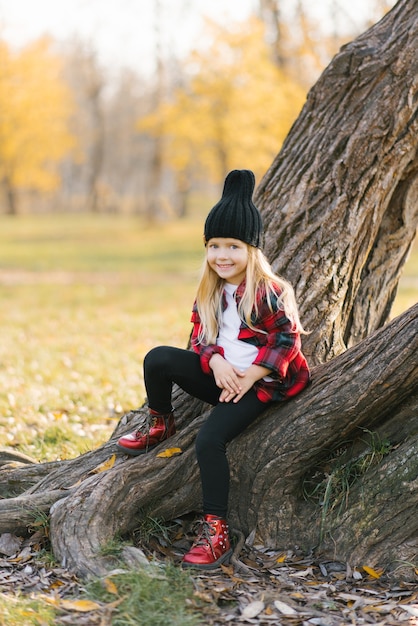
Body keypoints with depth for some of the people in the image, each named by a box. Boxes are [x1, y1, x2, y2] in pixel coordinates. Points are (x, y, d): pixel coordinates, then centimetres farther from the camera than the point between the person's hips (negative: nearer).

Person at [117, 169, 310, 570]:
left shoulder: (269, 292, -13)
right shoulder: (210, 291, 7)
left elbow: (287, 339, -14)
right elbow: (200, 334, 8)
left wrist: (248, 377, -17)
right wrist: (216, 361, -13)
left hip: (256, 385, -6)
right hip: (219, 376, 6)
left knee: (209, 439, -25)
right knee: (158, 359, -15)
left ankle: (216, 531, -20)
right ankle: (160, 426, 10)